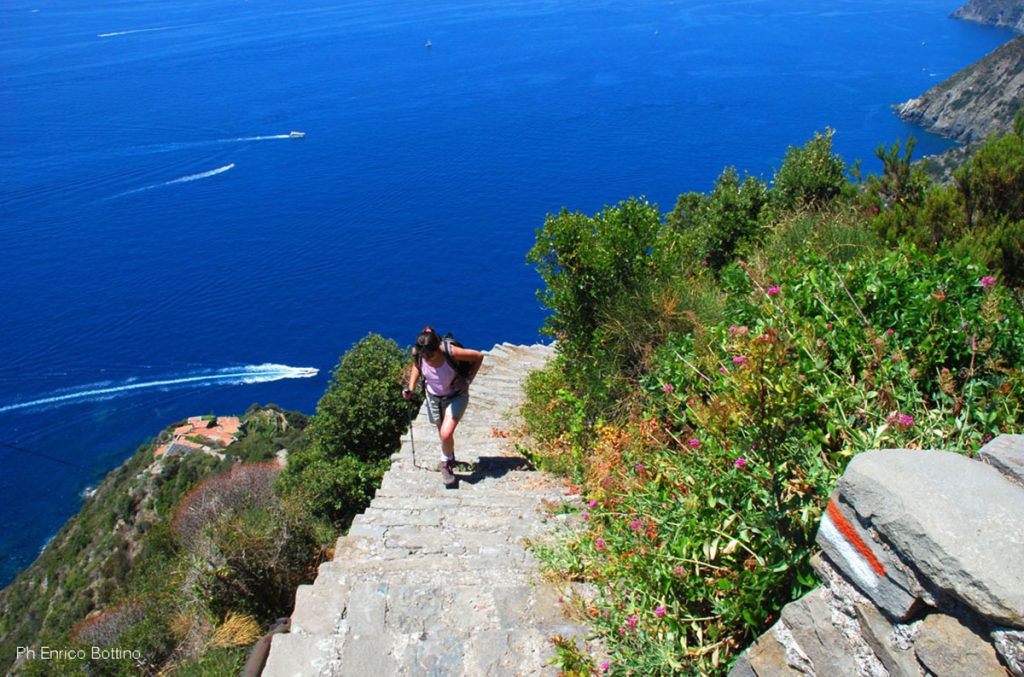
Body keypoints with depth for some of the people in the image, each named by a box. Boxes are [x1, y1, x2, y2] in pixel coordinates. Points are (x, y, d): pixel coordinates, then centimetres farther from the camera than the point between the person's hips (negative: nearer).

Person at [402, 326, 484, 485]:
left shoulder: (450, 352, -34)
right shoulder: (416, 353, -23)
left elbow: (479, 356, -19)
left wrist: (468, 380, -21)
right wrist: (411, 388, -9)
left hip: (456, 396, -4)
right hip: (433, 397, 4)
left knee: (446, 434, -16)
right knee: (442, 433, 19)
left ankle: (446, 463, 15)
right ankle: (450, 458, 51)